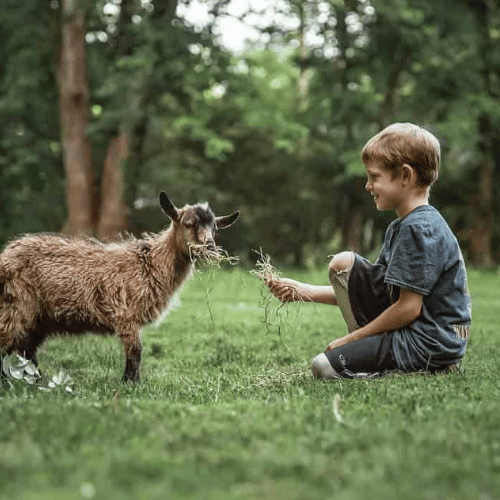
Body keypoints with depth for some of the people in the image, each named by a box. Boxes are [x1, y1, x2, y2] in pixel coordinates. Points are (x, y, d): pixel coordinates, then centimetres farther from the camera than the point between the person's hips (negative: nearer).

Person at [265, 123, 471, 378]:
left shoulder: (420, 230, -18)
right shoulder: (398, 228, 14)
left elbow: (409, 308, -21)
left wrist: (350, 339, -11)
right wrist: (303, 291, 8)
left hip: (428, 347, -10)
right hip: (408, 328, 10)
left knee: (324, 366, -21)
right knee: (342, 263, 5)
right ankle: (370, 346, 2)